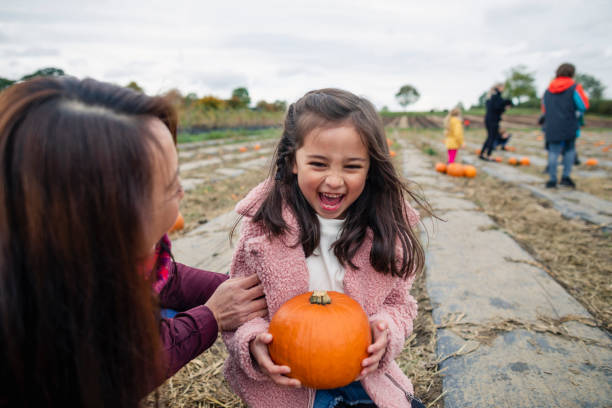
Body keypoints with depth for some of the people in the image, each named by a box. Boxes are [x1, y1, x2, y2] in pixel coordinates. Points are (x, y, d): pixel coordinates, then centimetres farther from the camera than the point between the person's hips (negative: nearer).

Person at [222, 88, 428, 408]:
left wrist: (384, 331, -19)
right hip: (287, 381, -2)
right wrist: (253, 343, -24)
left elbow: (398, 303, 2)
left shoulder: (386, 227, -9)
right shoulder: (265, 223, -13)